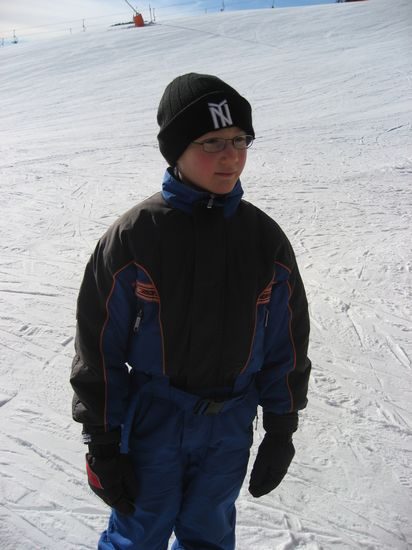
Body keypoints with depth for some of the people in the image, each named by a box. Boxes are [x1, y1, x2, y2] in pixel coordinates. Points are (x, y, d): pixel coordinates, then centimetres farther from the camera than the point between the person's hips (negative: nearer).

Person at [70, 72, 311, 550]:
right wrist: (102, 442, -6)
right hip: (152, 420, -2)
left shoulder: (265, 238, -7)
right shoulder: (132, 237, -15)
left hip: (231, 426, 3)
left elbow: (286, 344, 2)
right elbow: (99, 348, -9)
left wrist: (282, 429, 5)